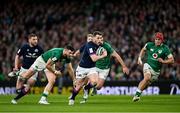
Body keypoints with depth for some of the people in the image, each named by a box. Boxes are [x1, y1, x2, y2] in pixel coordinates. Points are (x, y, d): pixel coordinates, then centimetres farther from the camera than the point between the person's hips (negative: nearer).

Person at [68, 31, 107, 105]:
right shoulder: (89, 45, -25)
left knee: (94, 82, -23)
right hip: (82, 68, -5)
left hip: (91, 68, 5)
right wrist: (103, 55, -22)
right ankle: (72, 98, 34)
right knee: (78, 86, 7)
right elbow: (94, 59, -33)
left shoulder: (97, 45, -1)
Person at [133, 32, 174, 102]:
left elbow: (171, 60, -8)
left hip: (156, 70, 1)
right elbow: (143, 49, 22)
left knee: (145, 85, 6)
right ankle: (137, 94, -29)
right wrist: (139, 58, 11)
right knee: (147, 77, -29)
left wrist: (163, 61, -23)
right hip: (148, 65, -1)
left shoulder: (165, 49, -8)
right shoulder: (150, 45, -1)